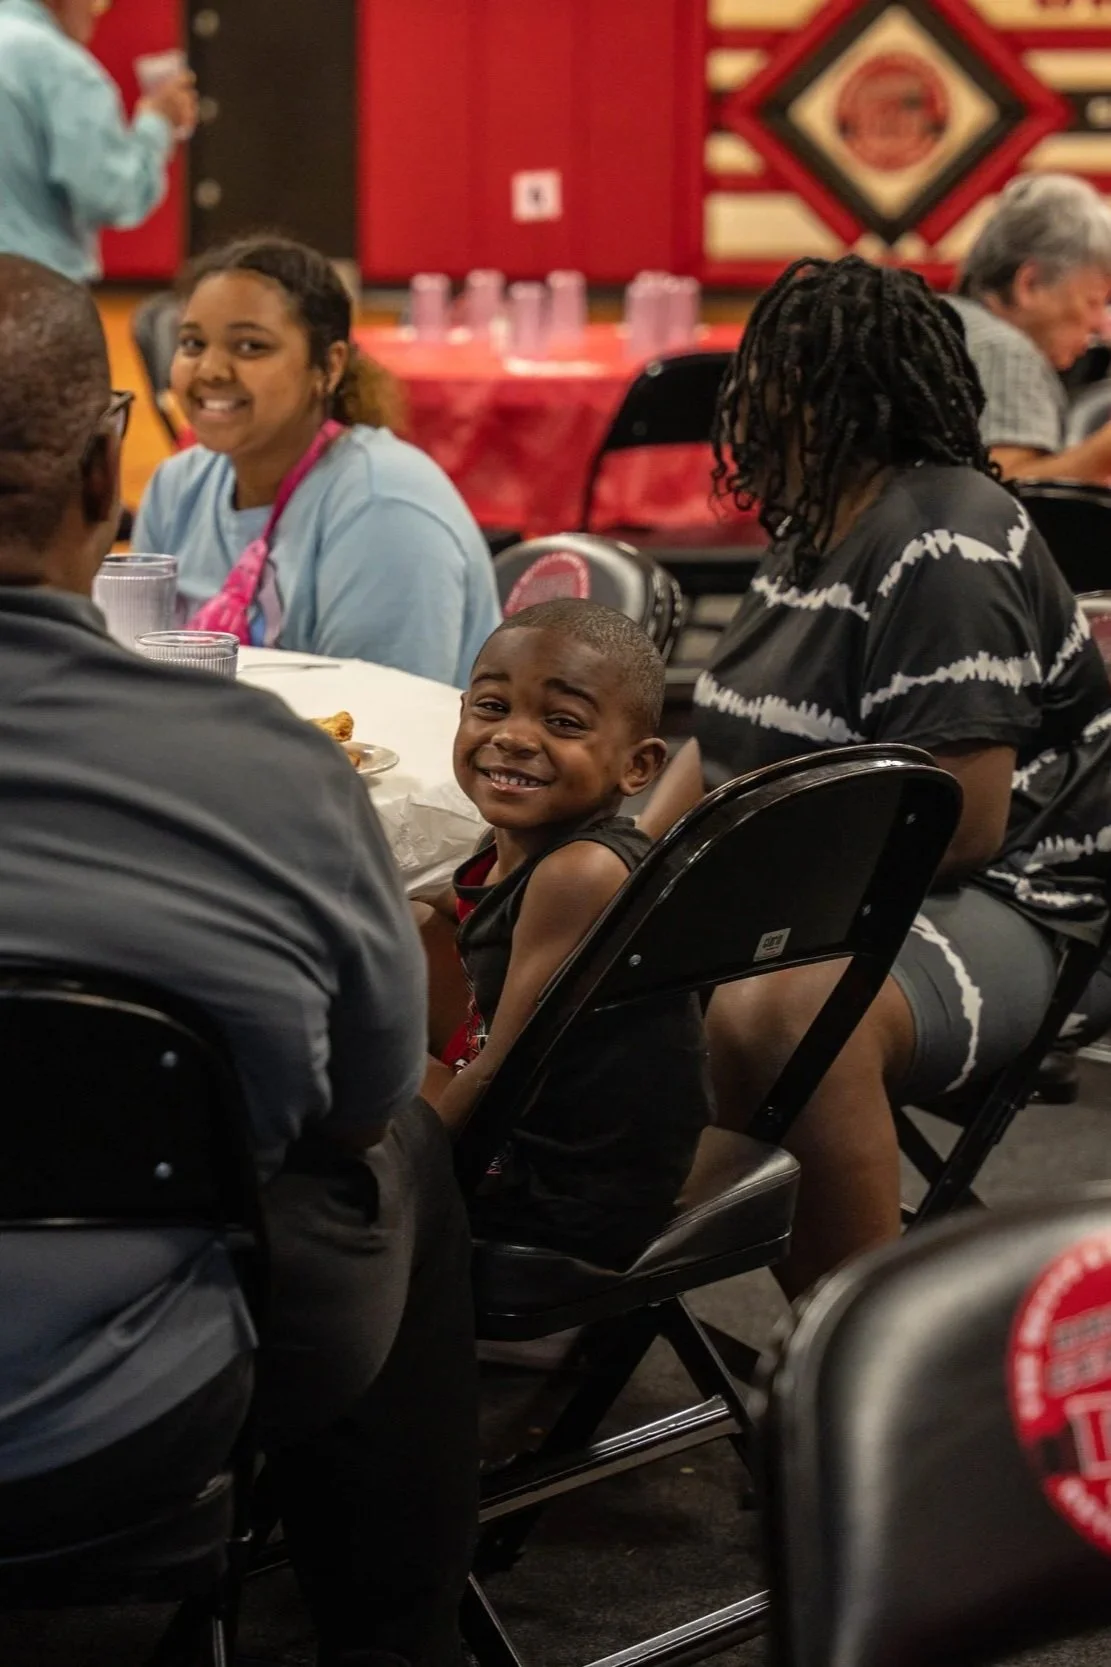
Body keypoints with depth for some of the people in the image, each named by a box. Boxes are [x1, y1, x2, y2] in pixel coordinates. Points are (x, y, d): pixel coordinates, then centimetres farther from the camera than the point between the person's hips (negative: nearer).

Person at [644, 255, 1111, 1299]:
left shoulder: (940, 552, -19)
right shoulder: (816, 532, 12)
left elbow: (962, 823, -25)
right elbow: (728, 742, 19)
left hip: (1024, 907, -11)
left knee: (775, 1014, -38)